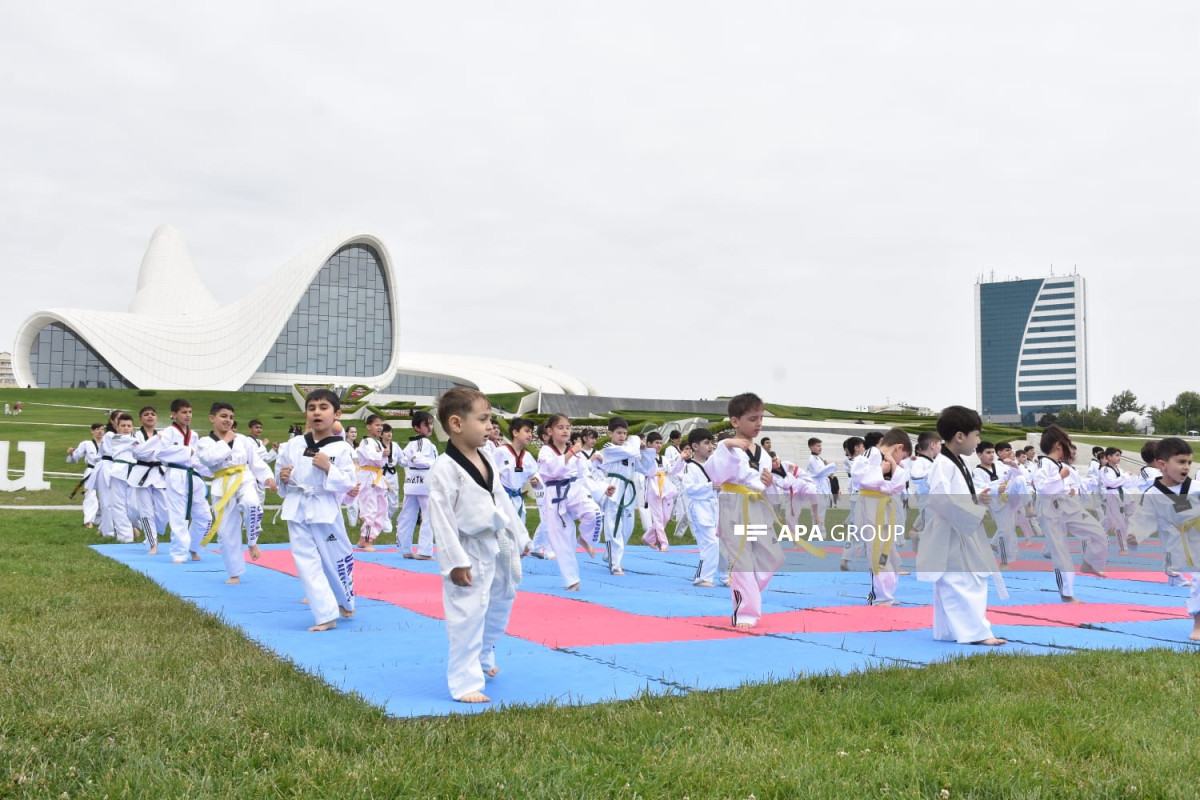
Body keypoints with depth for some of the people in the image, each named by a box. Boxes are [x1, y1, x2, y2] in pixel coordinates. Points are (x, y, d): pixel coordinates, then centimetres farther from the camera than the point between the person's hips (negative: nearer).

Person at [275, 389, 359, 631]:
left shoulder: (341, 448, -8)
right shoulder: (293, 444, 2)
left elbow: (349, 484, -9)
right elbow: (279, 469, 14)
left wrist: (328, 468, -21)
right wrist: (282, 477, -8)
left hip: (326, 510, -3)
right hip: (297, 510, 3)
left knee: (336, 560, 10)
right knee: (307, 563, -1)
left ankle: (345, 601, 38)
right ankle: (326, 615, 3)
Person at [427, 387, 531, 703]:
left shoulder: (486, 459, 6)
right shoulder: (445, 468, -18)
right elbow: (441, 518, -19)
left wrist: (520, 537, 19)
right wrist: (456, 562, -20)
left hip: (499, 549, 9)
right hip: (471, 554, -8)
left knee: (499, 607, 22)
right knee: (467, 618, -4)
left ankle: (483, 660, 43)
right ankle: (466, 683, 8)